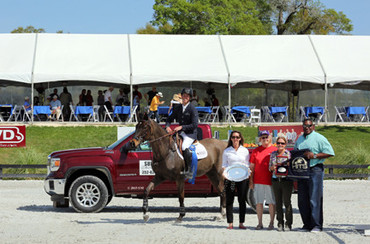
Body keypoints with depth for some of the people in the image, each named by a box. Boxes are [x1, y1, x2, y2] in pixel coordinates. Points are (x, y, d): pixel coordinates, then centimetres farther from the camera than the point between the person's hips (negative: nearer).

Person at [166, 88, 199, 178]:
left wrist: (181, 127, -22)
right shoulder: (178, 108, 11)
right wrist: (167, 126, -3)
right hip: (181, 133, 7)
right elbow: (170, 119, 19)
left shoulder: (192, 109, -9)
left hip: (191, 134, -7)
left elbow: (194, 125, -15)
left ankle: (190, 170, -21)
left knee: (184, 147, -31)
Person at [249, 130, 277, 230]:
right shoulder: (256, 151, 9)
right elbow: (252, 166, 11)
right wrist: (251, 180, 5)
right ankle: (260, 223, 10)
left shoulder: (274, 150, 4)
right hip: (258, 181, 2)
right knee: (258, 202, 3)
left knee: (272, 202, 1)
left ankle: (271, 223, 10)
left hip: (270, 181, -2)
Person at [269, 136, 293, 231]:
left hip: (286, 180, -4)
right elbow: (270, 168, 15)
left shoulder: (289, 154, 0)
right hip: (275, 180, 4)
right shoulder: (273, 154, 12)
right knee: (278, 203, 5)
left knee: (287, 202, -4)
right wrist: (273, 167, -6)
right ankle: (280, 223, 12)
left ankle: (288, 224, 1)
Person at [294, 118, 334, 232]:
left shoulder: (319, 138, -2)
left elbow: (330, 153, -8)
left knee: (315, 199, -10)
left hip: (315, 169, -7)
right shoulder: (299, 140, 19)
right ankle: (307, 224, 13)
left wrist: (315, 155, -17)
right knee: (302, 200, 6)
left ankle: (317, 225, -8)